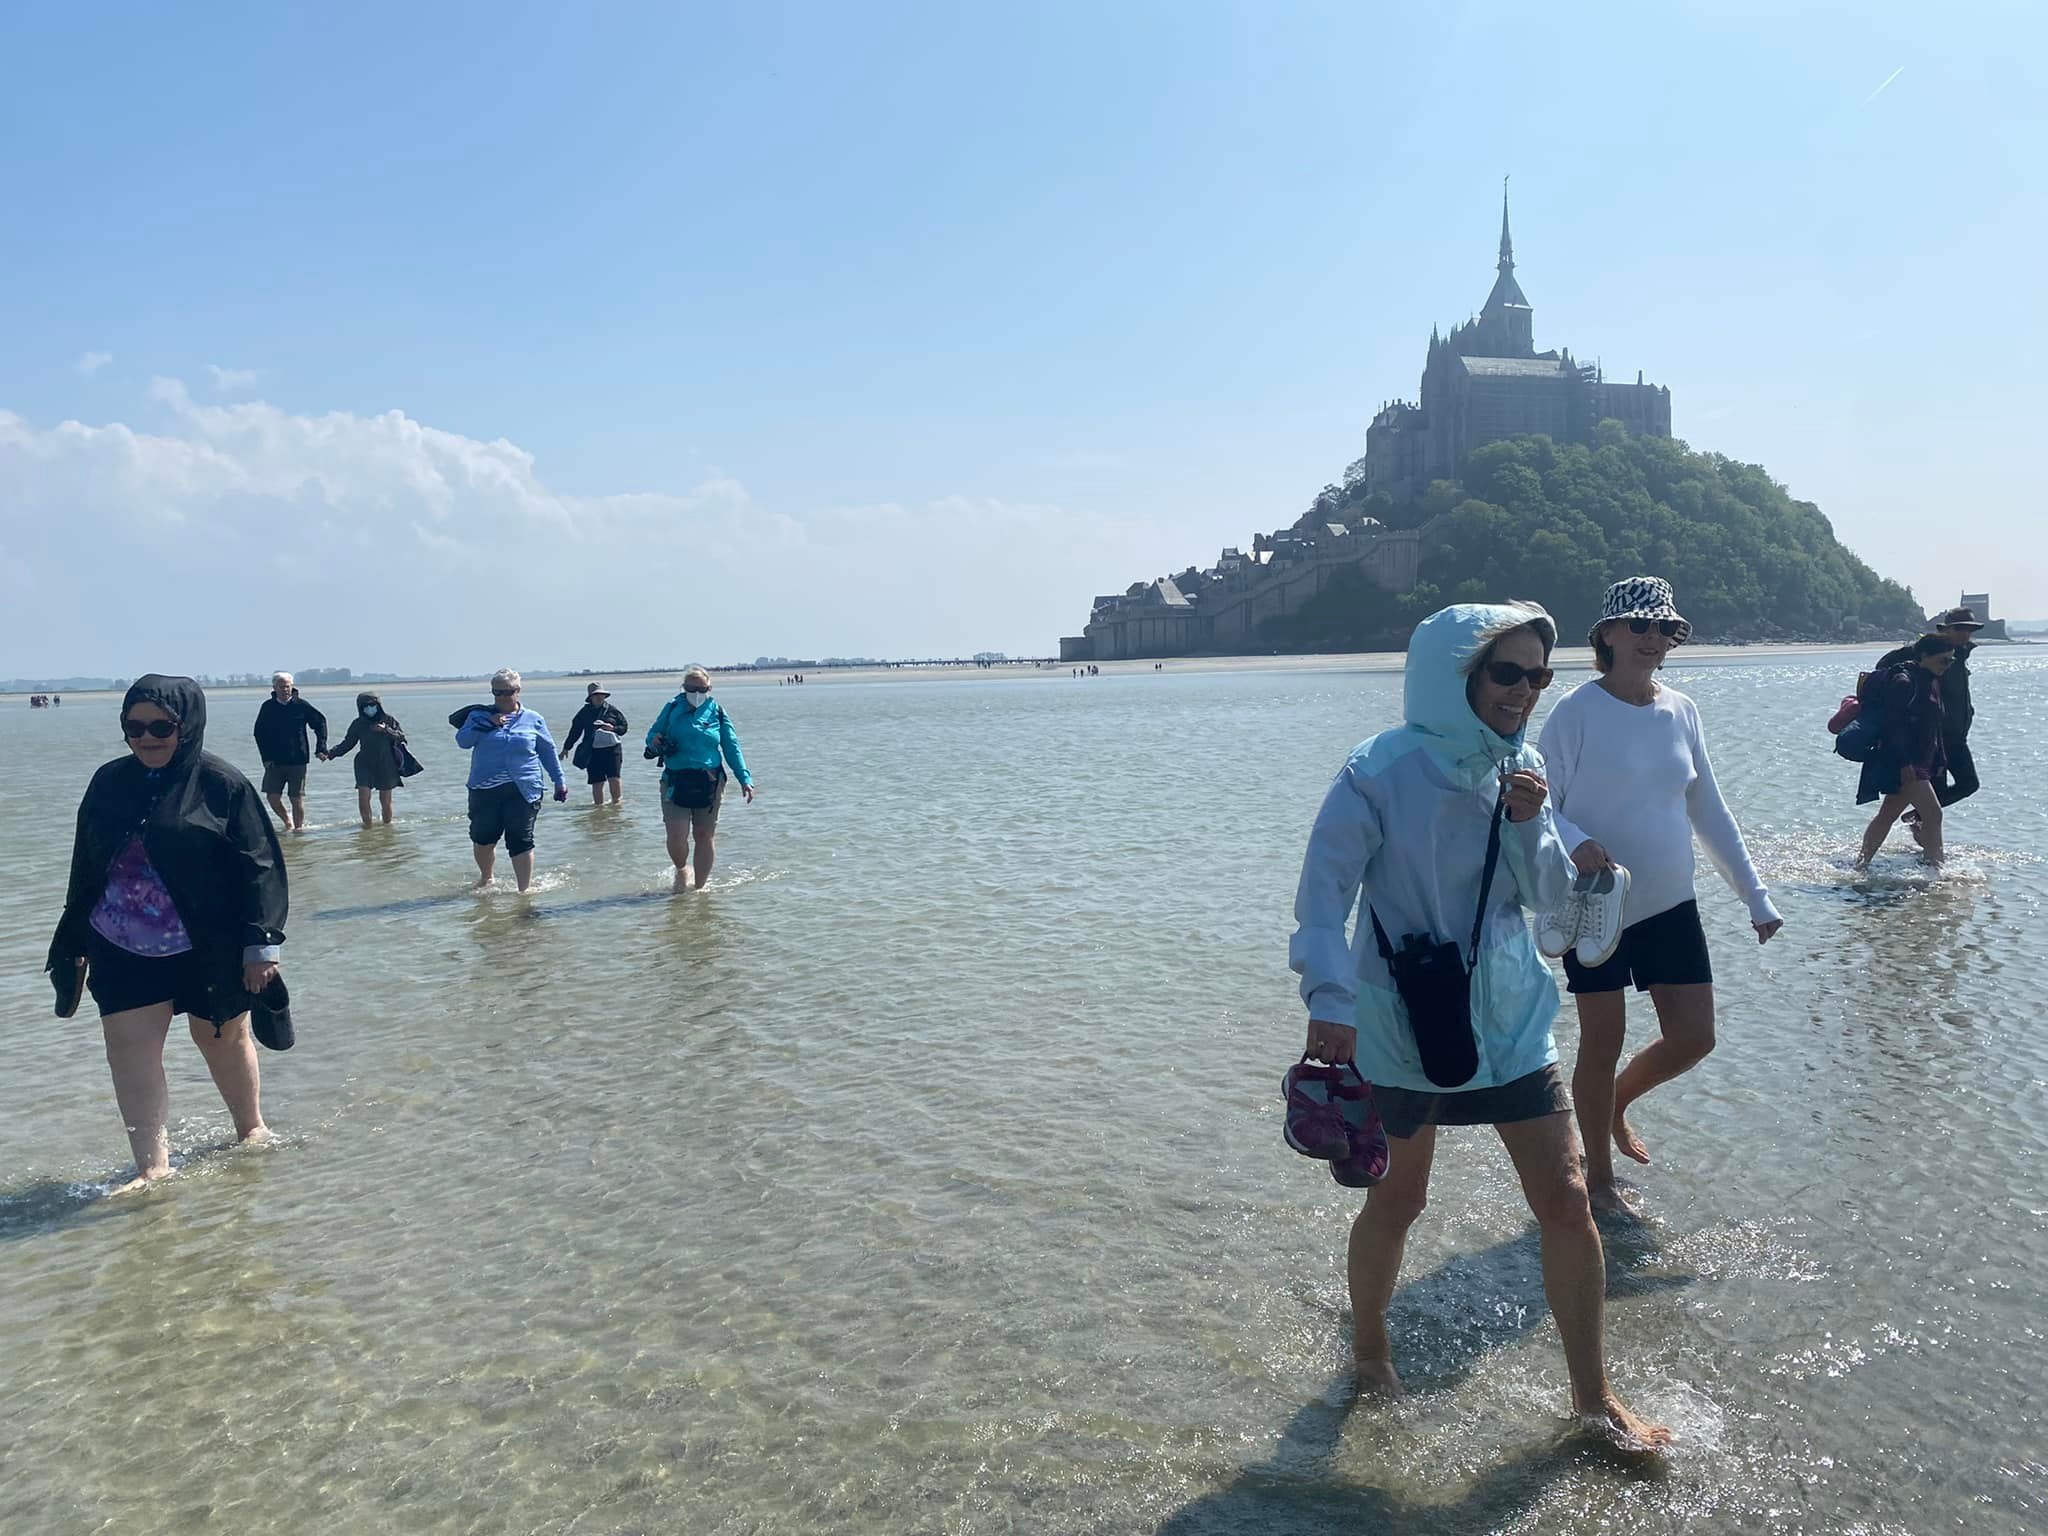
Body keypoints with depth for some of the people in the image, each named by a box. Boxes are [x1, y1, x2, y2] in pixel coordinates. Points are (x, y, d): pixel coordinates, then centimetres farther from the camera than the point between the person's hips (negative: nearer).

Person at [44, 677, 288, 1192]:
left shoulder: (221, 784, -11)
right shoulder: (109, 782, 3)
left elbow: (259, 865, -11)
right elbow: (85, 867, 12)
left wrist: (260, 942, -15)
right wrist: (75, 942, 16)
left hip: (208, 950, -4)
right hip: (123, 952, 4)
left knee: (224, 1039, 13)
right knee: (129, 1052, -1)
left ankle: (252, 1129, 35)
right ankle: (152, 1167, 7)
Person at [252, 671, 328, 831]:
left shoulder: (301, 705, -3)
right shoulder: (268, 707, 2)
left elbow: (320, 722, 7)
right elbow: (259, 733, 8)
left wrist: (321, 748, -2)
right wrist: (266, 757, -1)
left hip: (297, 761, -2)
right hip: (274, 761, 2)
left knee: (297, 798, -1)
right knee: (272, 796, -1)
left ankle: (299, 826, 11)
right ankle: (287, 820, 24)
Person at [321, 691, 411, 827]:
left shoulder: (388, 720, 2)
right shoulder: (358, 724, 5)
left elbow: (401, 736, -7)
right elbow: (347, 743, 10)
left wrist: (386, 730, -21)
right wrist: (330, 755, 0)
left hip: (386, 766, -1)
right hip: (365, 765, 1)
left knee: (385, 800, 2)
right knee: (363, 797, -12)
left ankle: (387, 825, 18)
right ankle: (367, 824, 1)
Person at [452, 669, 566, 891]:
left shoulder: (533, 720, 8)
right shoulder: (480, 715, 8)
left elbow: (548, 752, 14)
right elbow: (462, 740, -5)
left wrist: (559, 781, 13)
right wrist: (488, 723, -14)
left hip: (523, 791, -1)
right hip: (485, 790, 2)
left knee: (521, 843, -3)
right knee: (482, 839, 10)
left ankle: (524, 889, 4)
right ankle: (487, 878, 36)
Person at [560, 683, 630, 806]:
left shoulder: (612, 710, 5)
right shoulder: (584, 713, 5)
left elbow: (624, 726, 9)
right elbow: (575, 731, 10)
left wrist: (613, 728, -11)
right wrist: (566, 748, 10)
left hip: (612, 749, 0)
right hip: (593, 751, 0)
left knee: (614, 778, -11)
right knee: (597, 782, 1)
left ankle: (616, 801, 8)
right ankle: (598, 804, 13)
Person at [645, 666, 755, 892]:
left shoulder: (717, 712, 6)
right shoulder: (672, 708, 5)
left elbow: (732, 748, 7)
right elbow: (653, 733, 14)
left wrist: (745, 779, -2)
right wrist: (654, 742, -12)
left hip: (709, 782, 1)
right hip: (676, 781, -1)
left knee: (704, 836, 4)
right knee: (676, 835, -10)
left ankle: (700, 886, 19)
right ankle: (681, 870, 21)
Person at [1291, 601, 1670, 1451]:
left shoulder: (1522, 766, 2)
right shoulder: (1383, 770, -15)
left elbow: (1550, 893, 6)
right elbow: (1323, 889, -18)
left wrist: (1531, 825, -14)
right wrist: (1330, 1001, -28)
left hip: (1509, 1015, 5)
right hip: (1402, 1021, -4)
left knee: (1565, 1199, 5)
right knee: (1397, 1199, 11)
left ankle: (1593, 1394, 23)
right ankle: (1368, 1344, 39)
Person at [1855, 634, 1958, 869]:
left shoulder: (1933, 683, 16)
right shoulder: (1904, 681, -14)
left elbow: (1936, 727, 23)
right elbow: (1894, 724, -20)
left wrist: (1940, 760, 19)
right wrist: (1904, 763, -24)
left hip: (1921, 761, 10)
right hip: (1904, 764, -10)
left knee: (1887, 815, 14)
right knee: (1933, 813, -15)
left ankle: (1862, 863, 21)